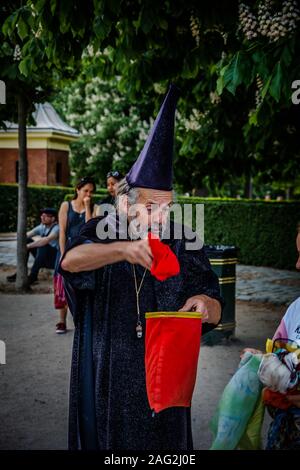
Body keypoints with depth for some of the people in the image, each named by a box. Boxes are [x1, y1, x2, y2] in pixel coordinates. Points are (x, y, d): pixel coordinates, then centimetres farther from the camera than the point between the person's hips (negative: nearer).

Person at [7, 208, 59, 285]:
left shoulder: (57, 228, -20)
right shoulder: (42, 227, 1)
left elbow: (46, 240, -39)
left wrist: (29, 246, -36)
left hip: (55, 259, -7)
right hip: (44, 258, 7)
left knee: (43, 245, -34)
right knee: (26, 241, -5)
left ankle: (33, 276, -23)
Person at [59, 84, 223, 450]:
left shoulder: (180, 246, -4)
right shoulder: (101, 234, -8)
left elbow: (215, 312, -3)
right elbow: (70, 261, -30)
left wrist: (204, 303, -28)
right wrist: (123, 249, -47)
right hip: (106, 379, -1)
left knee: (161, 443, 13)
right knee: (104, 439, 13)